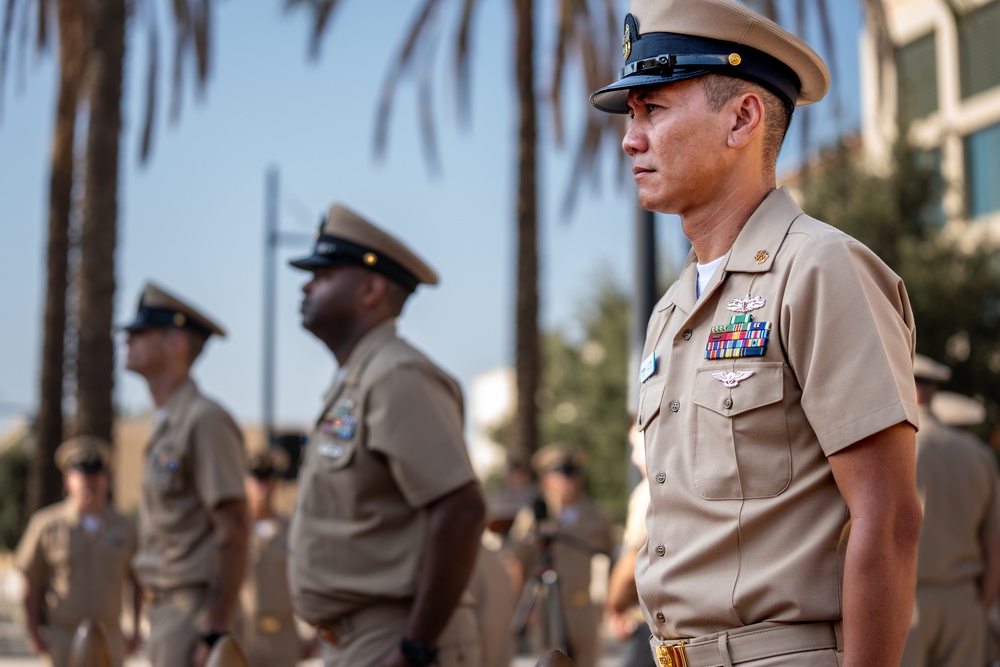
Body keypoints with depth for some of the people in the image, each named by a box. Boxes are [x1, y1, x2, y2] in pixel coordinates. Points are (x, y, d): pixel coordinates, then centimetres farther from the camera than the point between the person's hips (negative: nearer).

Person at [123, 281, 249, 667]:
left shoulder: (205, 420, -15)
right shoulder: (167, 426, 15)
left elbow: (234, 530, -19)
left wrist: (216, 631, -22)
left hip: (198, 617, -10)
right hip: (167, 611, 10)